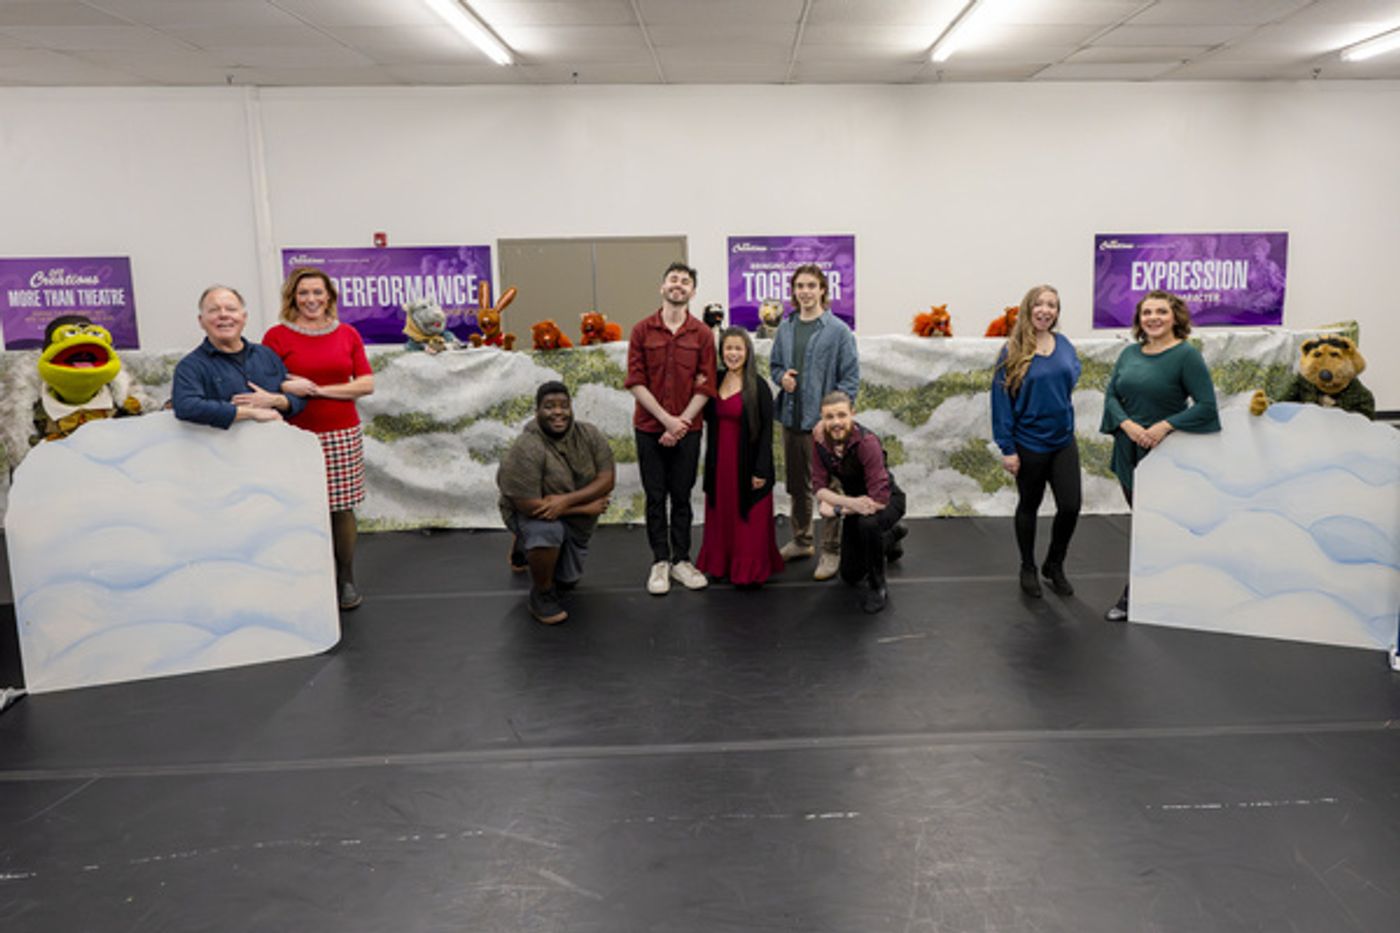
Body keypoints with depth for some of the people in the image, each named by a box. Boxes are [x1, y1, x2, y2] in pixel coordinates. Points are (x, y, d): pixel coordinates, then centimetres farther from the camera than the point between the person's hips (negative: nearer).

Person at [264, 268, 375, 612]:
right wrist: (287, 388, -17)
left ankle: (346, 581, 18)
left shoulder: (347, 334, 7)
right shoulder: (277, 335, 2)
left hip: (343, 435, 2)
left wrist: (318, 389, -8)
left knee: (342, 508, 4)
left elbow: (366, 384, 1)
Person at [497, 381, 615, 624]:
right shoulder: (525, 449, -29)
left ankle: (528, 548, 38)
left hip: (576, 522, 5)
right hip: (532, 514, -5)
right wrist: (586, 507, -25)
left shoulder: (590, 434, -14)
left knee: (567, 581, 12)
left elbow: (607, 479, -16)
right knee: (548, 530, -36)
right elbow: (528, 505, -30)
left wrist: (567, 500, -32)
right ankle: (541, 594, -11)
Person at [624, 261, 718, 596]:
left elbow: (705, 386, -1)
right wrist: (667, 419, -12)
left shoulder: (702, 334, 2)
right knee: (655, 497, 5)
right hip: (649, 428, 0)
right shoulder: (642, 330, 1)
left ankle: (681, 560, 17)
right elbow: (635, 382, -4)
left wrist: (681, 423, -11)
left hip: (687, 429, 0)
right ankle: (660, 562, 14)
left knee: (682, 496, 7)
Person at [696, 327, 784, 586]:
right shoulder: (715, 381, 5)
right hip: (719, 462, 5)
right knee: (721, 516, 12)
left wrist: (761, 470, -14)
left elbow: (767, 430, -11)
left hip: (747, 464, -5)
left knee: (748, 519, 3)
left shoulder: (758, 386, -9)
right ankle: (721, 564, 26)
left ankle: (749, 570, 16)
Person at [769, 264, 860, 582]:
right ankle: (800, 541, 33)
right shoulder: (785, 327, 7)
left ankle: (831, 552, 10)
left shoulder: (837, 330, -8)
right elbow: (774, 364, 19)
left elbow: (851, 376, -8)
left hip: (822, 421, -6)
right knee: (796, 484, 17)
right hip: (791, 418, 6)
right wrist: (782, 377, -4)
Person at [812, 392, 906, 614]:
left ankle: (876, 586, -13)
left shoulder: (867, 442, -35)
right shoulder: (819, 439, -21)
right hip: (855, 500, 5)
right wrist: (850, 503, -34)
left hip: (887, 499, -5)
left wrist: (837, 509, -32)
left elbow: (880, 500, -36)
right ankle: (891, 536, 45)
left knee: (868, 524, -41)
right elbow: (819, 486, -17)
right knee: (850, 575, 15)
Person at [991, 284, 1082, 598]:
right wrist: (1007, 448, -13)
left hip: (1064, 441, 4)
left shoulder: (1064, 345, 1)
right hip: (1029, 444, -4)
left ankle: (1054, 565, 24)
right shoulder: (1013, 351, -11)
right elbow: (1001, 398, -11)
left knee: (1071, 505, 0)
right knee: (1029, 506, 11)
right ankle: (1028, 569, 29)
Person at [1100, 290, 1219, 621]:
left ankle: (1132, 598, 10)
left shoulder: (1186, 355, -10)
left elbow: (1206, 405, -14)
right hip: (1129, 451, 6)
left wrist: (1166, 425, -22)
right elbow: (1111, 394, 5)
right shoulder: (1130, 354, 8)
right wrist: (1128, 425, -13)